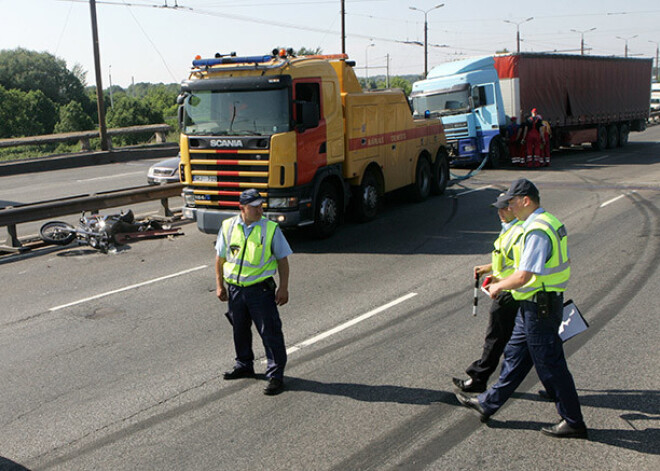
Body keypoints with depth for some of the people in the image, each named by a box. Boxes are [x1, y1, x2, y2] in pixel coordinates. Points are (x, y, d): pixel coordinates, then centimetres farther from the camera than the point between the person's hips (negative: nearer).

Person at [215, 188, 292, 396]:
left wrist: (283, 288, -6)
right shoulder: (228, 227, 1)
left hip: (261, 288, -3)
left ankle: (275, 375, 7)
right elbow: (220, 258, 10)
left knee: (270, 331, -4)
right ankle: (244, 366, 39)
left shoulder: (271, 229, -6)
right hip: (234, 288, 4)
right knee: (240, 330, 18)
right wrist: (219, 285, 8)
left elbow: (282, 260, -1)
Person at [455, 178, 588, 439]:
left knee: (550, 365, 1)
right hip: (537, 304, 11)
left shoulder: (537, 231, -23)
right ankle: (487, 404, 29)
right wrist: (502, 280, 17)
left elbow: (523, 276, -26)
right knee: (515, 355, 17)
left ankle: (573, 422, 15)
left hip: (538, 307, -11)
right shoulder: (548, 222, 11)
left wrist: (498, 287, -9)